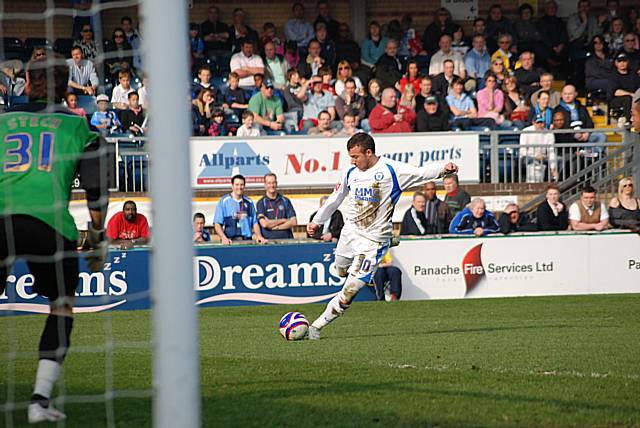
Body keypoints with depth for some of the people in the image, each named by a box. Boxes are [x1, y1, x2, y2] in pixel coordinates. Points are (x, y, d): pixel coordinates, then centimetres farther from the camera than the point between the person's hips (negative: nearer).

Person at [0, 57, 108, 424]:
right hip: (48, 224, -1)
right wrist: (98, 238, 23)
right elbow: (97, 191, 12)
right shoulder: (77, 126, 17)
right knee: (62, 307, 16)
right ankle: (41, 400, 6)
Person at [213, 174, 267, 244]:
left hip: (247, 240, 3)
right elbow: (217, 223, 0)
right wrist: (223, 238, -15)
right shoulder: (224, 201, 4)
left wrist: (259, 236, 0)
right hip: (230, 240, -3)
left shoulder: (249, 202, 15)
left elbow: (255, 223, 17)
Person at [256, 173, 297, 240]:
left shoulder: (285, 201, 12)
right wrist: (283, 220, -1)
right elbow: (264, 224, -9)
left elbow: (294, 222, 4)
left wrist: (277, 227, -6)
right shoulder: (261, 203, 4)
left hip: (286, 239, 2)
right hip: (268, 240, -2)